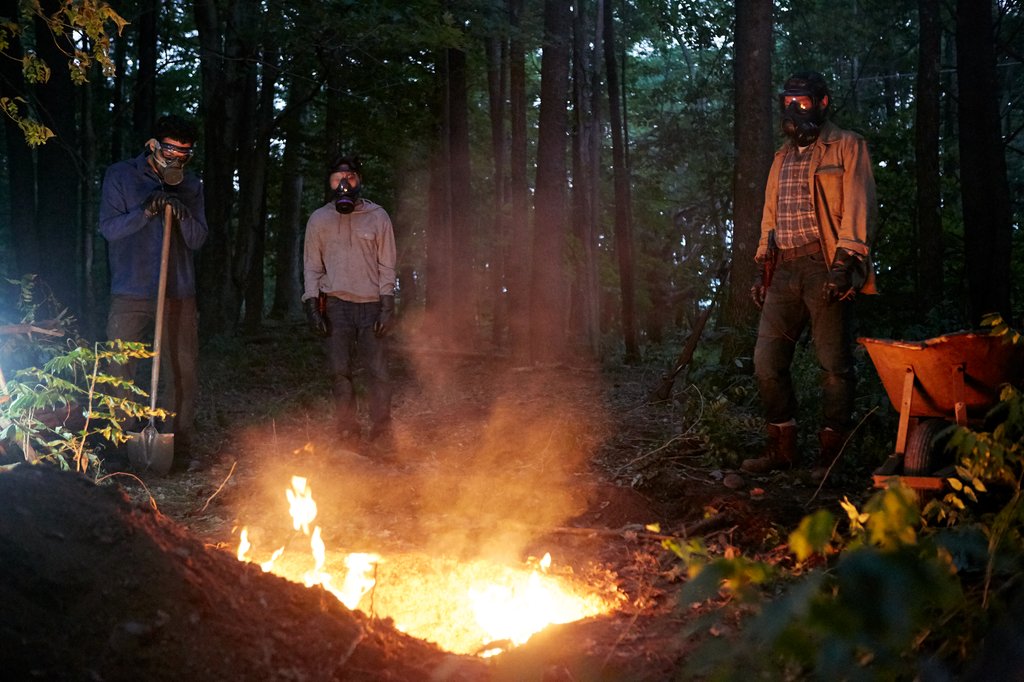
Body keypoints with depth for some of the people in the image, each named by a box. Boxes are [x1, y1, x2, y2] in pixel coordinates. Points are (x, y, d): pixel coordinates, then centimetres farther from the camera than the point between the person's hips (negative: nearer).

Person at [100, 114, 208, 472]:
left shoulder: (191, 185, 8)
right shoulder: (120, 176, 2)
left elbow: (198, 240, 4)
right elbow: (108, 228, -5)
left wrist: (183, 216, -17)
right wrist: (146, 211, -20)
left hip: (179, 295, 2)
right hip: (130, 295, -2)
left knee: (183, 373, 2)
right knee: (119, 374, 1)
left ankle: (180, 451, 10)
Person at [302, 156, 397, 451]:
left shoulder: (377, 216, 4)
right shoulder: (318, 220, 7)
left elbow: (387, 266, 3)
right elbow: (311, 267, 9)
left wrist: (388, 307, -5)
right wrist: (312, 306, -1)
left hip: (371, 305, -1)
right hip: (335, 306, 1)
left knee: (379, 372, -6)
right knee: (340, 373, -1)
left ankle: (381, 436, 1)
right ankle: (348, 435, 4)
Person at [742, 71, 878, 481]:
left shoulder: (847, 147, 4)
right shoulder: (783, 158, 24)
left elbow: (858, 207, -6)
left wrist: (846, 262, -16)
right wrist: (763, 270, 18)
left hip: (825, 268, -6)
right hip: (784, 270, 7)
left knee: (834, 365, -3)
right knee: (766, 361, 2)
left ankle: (830, 455, 5)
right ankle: (782, 448, 11)